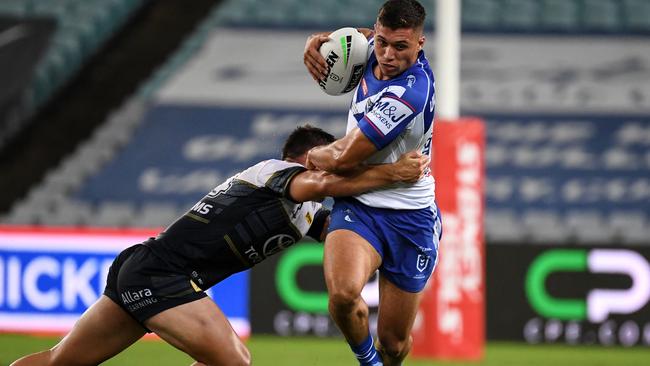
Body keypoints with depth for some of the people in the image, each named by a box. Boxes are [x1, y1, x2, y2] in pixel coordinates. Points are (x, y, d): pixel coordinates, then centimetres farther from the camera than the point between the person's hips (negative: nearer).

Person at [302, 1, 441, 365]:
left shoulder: (410, 93, -27)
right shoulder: (373, 51, -5)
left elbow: (344, 157, -23)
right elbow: (360, 35, 25)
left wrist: (312, 156, 0)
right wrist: (318, 41, 4)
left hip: (409, 218, -4)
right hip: (358, 206, 4)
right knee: (343, 293, -29)